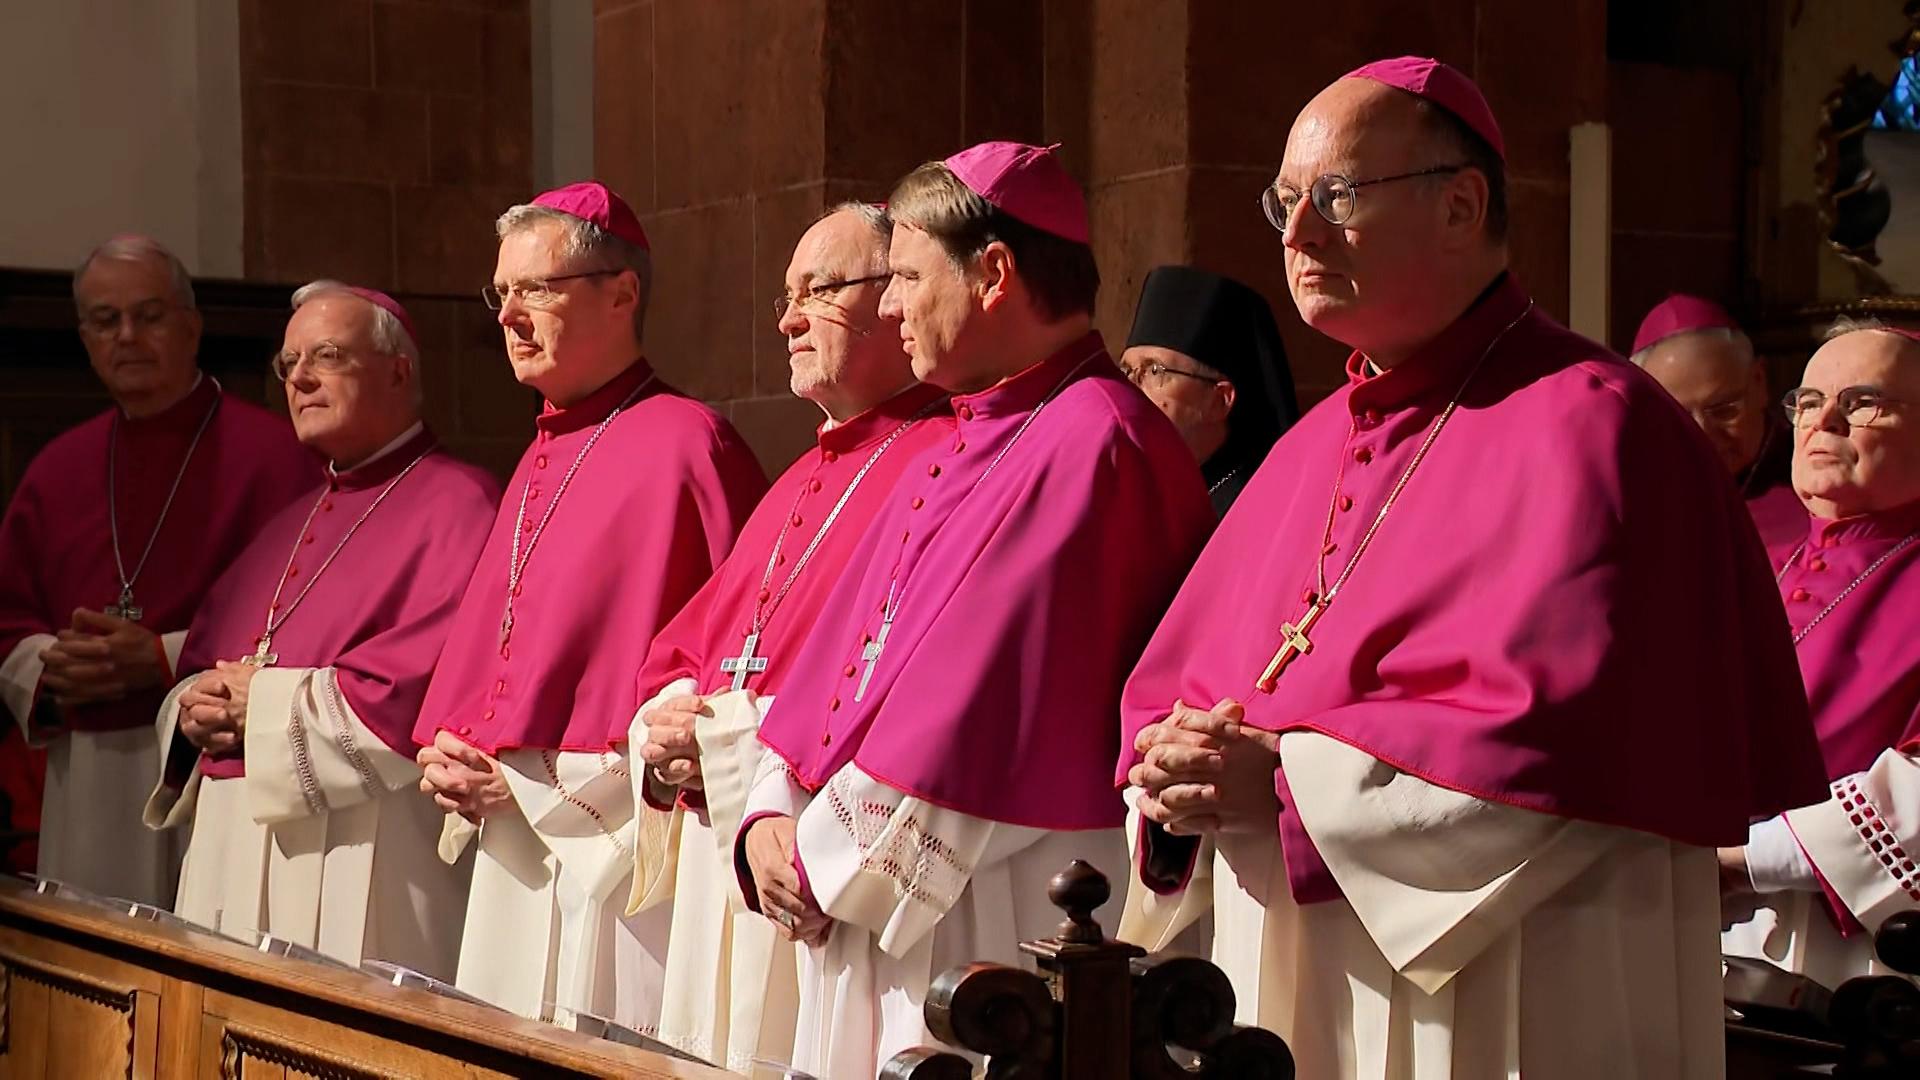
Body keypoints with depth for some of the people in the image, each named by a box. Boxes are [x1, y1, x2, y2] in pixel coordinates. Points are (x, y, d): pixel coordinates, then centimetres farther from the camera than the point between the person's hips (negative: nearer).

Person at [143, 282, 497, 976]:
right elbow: (200, 669, 25)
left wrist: (270, 700, -9)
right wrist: (195, 711, 1)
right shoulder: (293, 525, 23)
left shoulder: (456, 504, -6)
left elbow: (420, 692, -18)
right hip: (231, 853, 8)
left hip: (359, 861, -8)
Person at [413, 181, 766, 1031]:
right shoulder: (545, 457, 17)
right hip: (515, 852, 8)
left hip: (615, 856, -8)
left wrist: (534, 784, -14)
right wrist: (448, 756, 4)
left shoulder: (684, 442, -10)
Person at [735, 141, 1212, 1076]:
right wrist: (772, 817, 0)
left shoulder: (1094, 444, -14)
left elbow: (978, 706, -19)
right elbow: (842, 652, 15)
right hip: (862, 903, 9)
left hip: (990, 923, -9)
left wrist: (834, 859, -12)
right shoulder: (953, 455, 16)